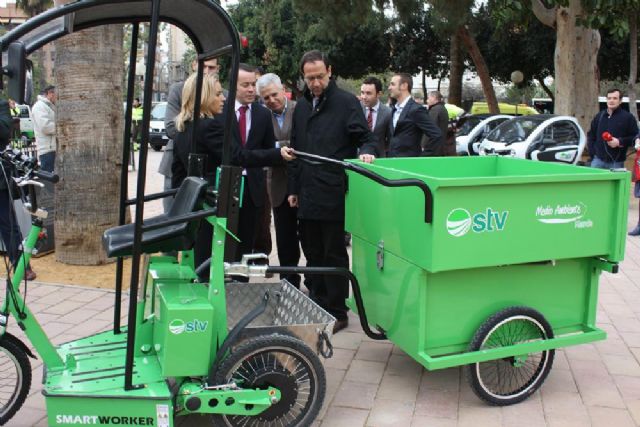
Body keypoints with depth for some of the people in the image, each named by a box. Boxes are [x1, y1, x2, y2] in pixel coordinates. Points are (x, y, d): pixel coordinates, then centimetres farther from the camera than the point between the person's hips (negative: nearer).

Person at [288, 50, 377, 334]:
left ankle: (337, 313, 13)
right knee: (313, 254, 13)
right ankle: (317, 305, 25)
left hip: (334, 195, -6)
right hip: (307, 195, 6)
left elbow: (366, 137, -3)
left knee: (334, 255, 2)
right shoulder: (302, 106, 15)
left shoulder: (346, 102, -4)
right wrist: (293, 188, 18)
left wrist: (366, 151, -26)